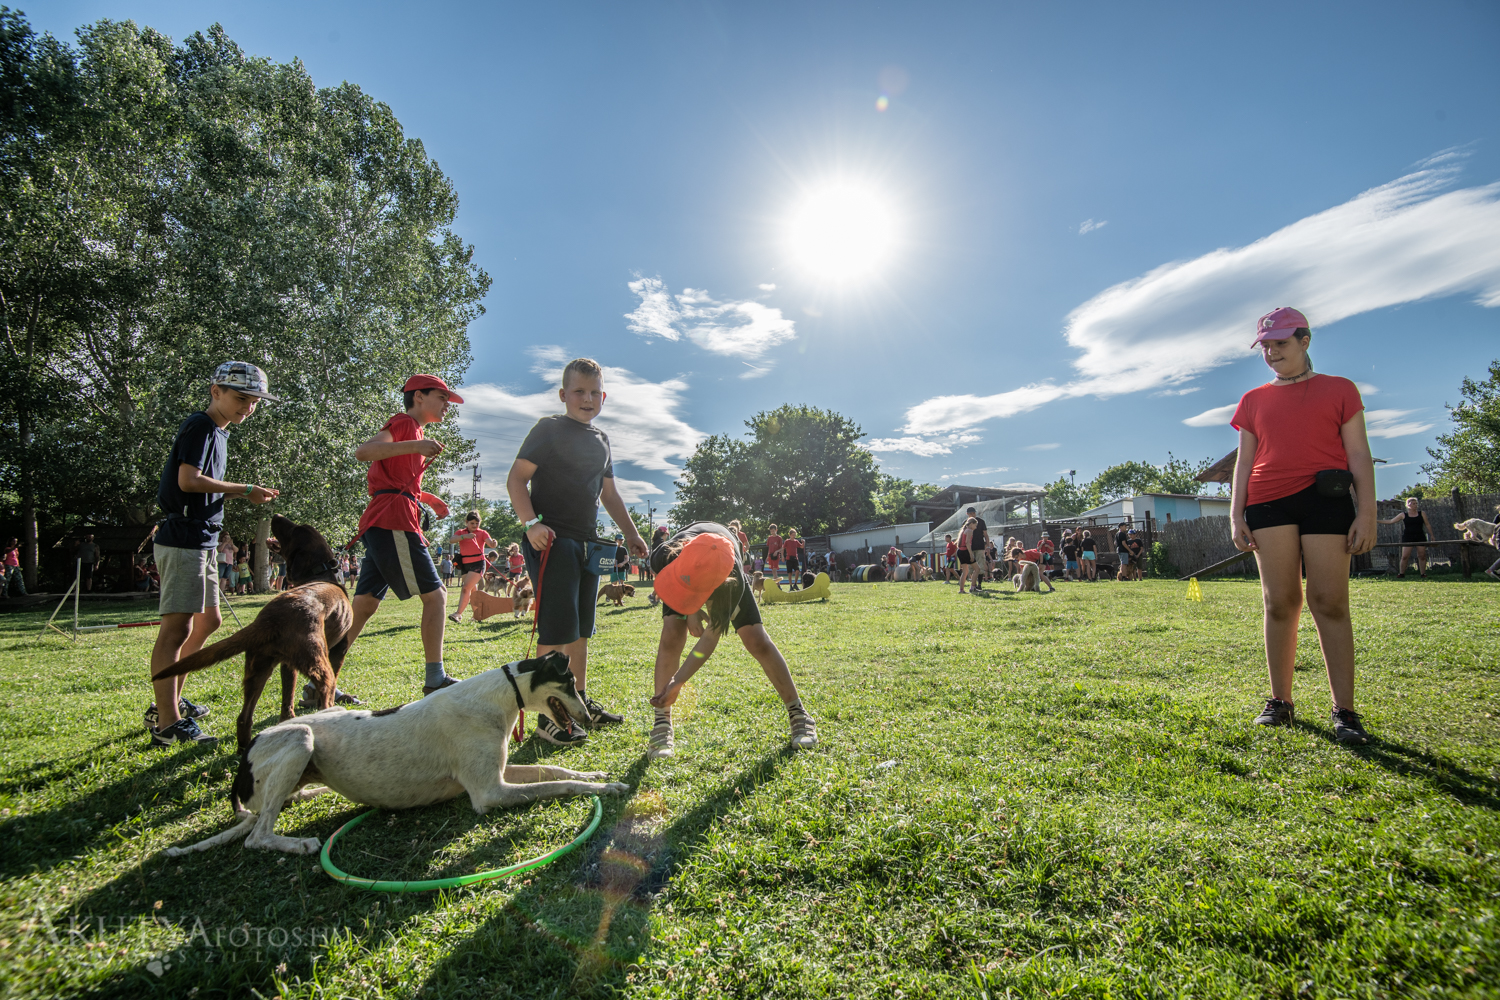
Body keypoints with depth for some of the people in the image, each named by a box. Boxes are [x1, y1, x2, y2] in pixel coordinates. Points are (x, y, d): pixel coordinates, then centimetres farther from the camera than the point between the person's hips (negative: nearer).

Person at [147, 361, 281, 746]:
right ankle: (167, 723, -11)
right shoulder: (200, 426, -9)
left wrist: (246, 493, 9)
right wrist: (242, 489, -13)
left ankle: (167, 702, 29)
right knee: (177, 626, -12)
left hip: (202, 542, 11)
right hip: (183, 539, -11)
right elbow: (188, 481, -20)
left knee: (207, 621, 18)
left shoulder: (218, 433, 19)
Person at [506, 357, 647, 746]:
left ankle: (580, 701, 26)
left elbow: (609, 493, 24)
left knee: (581, 627, 14)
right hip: (550, 539, -7)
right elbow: (516, 479, -10)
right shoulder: (549, 428, -4)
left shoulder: (601, 438, 17)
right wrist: (531, 523, -24)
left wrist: (631, 534, 18)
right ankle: (548, 716, -2)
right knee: (557, 626, -10)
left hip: (586, 543, 8)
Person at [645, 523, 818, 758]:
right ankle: (661, 724, -12)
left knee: (758, 642, -11)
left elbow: (711, 636, -32)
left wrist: (678, 681, -31)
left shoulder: (732, 583, -45)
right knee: (671, 637, -22)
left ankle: (798, 714, 6)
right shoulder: (665, 555, -43)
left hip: (726, 581, -2)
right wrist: (689, 612, -25)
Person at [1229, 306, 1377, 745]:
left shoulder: (1340, 389, 10)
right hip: (1268, 502, 2)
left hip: (1327, 499, -2)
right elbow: (1244, 461, 14)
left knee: (1329, 602, -6)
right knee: (1280, 603, 1)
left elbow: (1359, 454, 5)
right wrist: (1236, 515, 4)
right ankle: (1280, 702, 8)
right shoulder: (1252, 401, 17)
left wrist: (1366, 512, -5)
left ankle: (1344, 710, 1)